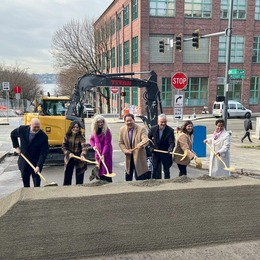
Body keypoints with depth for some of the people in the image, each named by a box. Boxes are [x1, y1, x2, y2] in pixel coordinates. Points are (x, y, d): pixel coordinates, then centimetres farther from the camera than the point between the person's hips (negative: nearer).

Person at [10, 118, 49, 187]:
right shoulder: (22, 129, -13)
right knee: (25, 181, 17)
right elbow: (13, 134, 10)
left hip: (36, 163, -3)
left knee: (36, 183, 2)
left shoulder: (43, 136, -21)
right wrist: (16, 147, 3)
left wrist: (38, 166, -30)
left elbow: (43, 153, -21)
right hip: (23, 161, 3)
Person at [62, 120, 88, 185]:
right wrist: (69, 153, -19)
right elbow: (64, 146, -2)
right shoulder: (67, 136, -4)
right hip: (69, 159, 3)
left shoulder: (81, 137, -14)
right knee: (67, 176, 9)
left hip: (79, 159, -2)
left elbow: (84, 147, -27)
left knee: (79, 180, 3)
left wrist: (82, 155, -46)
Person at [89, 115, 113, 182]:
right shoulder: (94, 130, 4)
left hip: (106, 153, -5)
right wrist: (93, 146, 0)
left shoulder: (107, 131, -15)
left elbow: (107, 144, -17)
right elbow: (91, 139, 19)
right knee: (100, 170, 8)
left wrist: (103, 154, -24)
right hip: (98, 153, 5)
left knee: (106, 170, -7)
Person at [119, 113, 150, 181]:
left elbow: (145, 139, -29)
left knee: (139, 178, 1)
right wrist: (125, 150, -11)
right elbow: (121, 143, 7)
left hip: (139, 156, -4)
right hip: (128, 157, 4)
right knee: (128, 177, 17)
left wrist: (140, 144, -51)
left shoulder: (141, 129, -13)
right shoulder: (122, 130, 1)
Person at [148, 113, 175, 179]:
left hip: (166, 153, -2)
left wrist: (170, 148, -40)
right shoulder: (153, 129, -7)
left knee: (166, 170, 8)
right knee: (155, 170, 9)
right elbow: (148, 138, 8)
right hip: (155, 153, 2)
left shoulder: (170, 130, -15)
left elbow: (172, 142, -20)